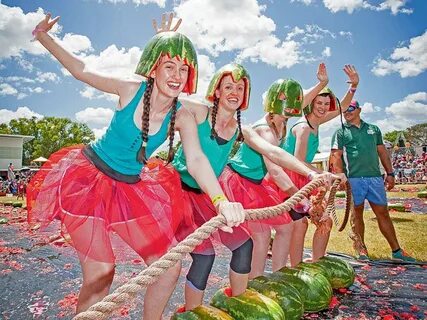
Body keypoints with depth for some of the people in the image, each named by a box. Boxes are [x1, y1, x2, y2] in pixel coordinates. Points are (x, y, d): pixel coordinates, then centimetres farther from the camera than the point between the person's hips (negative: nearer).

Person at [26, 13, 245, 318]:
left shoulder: (183, 117, -10)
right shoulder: (131, 90, -13)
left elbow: (197, 160, -26)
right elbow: (81, 70, 2)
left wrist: (222, 201, -41)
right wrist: (43, 36, 2)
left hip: (132, 188, 3)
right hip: (88, 178, -2)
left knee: (170, 267, 0)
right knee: (101, 273, -9)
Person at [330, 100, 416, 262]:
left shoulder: (373, 129, 17)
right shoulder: (340, 132, 6)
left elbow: (382, 152, 18)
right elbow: (336, 156, -3)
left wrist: (390, 173, 11)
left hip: (375, 177, 3)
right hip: (353, 179, -3)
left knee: (383, 213, 8)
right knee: (357, 214, 5)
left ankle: (396, 251, 17)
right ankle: (361, 250, 16)